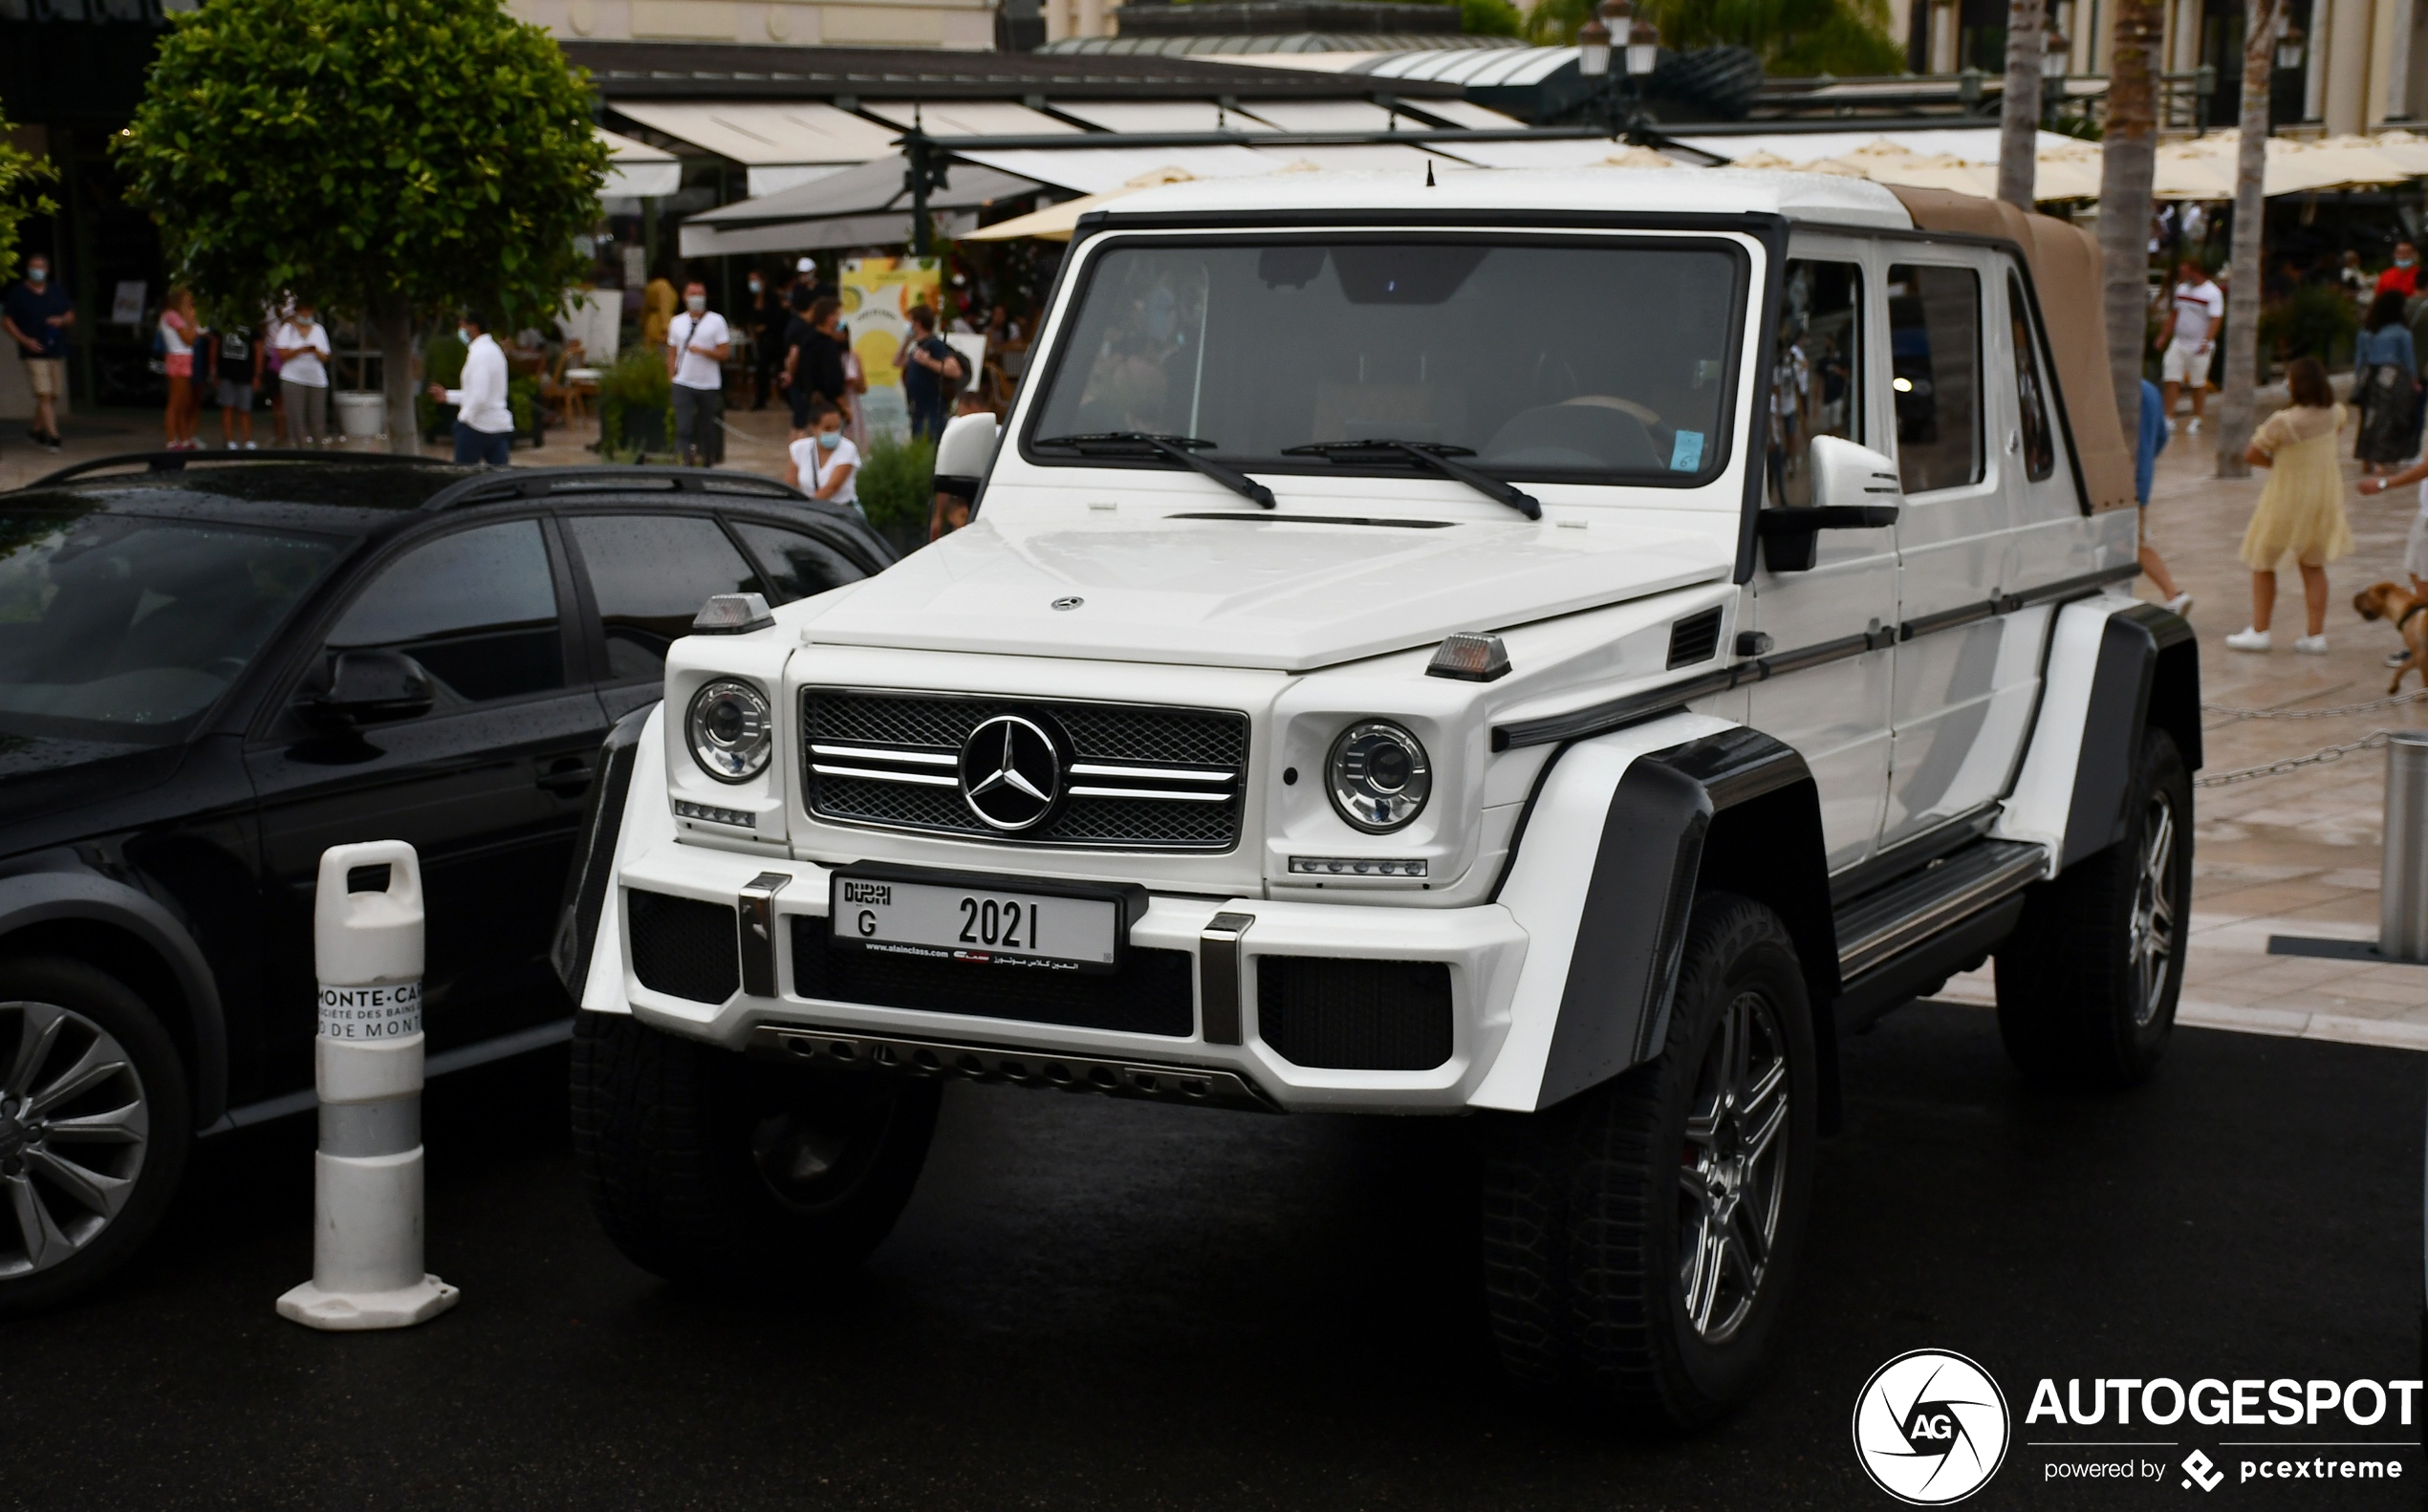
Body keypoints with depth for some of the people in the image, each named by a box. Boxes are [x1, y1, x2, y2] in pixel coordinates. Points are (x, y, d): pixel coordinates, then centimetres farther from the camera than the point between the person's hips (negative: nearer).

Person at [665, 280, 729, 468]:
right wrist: (671, 379, 4)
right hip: (683, 384, 1)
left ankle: (708, 464, 22)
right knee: (683, 429, -12)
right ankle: (685, 464, -15)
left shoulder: (716, 321, 2)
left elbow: (724, 352, -4)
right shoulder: (677, 322, 10)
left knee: (707, 430, 9)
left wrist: (703, 351, -18)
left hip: (709, 385, -1)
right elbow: (671, 354, 12)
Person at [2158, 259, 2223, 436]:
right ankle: (2169, 419, -3)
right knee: (2171, 379, -5)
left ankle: (2196, 421, 15)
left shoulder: (2213, 293, -9)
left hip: (2199, 346, -5)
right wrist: (2164, 335, 19)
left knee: (2199, 384, 4)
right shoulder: (2181, 289, 10)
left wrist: (2206, 341, -27)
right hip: (2178, 343, 5)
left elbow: (2216, 319, -16)